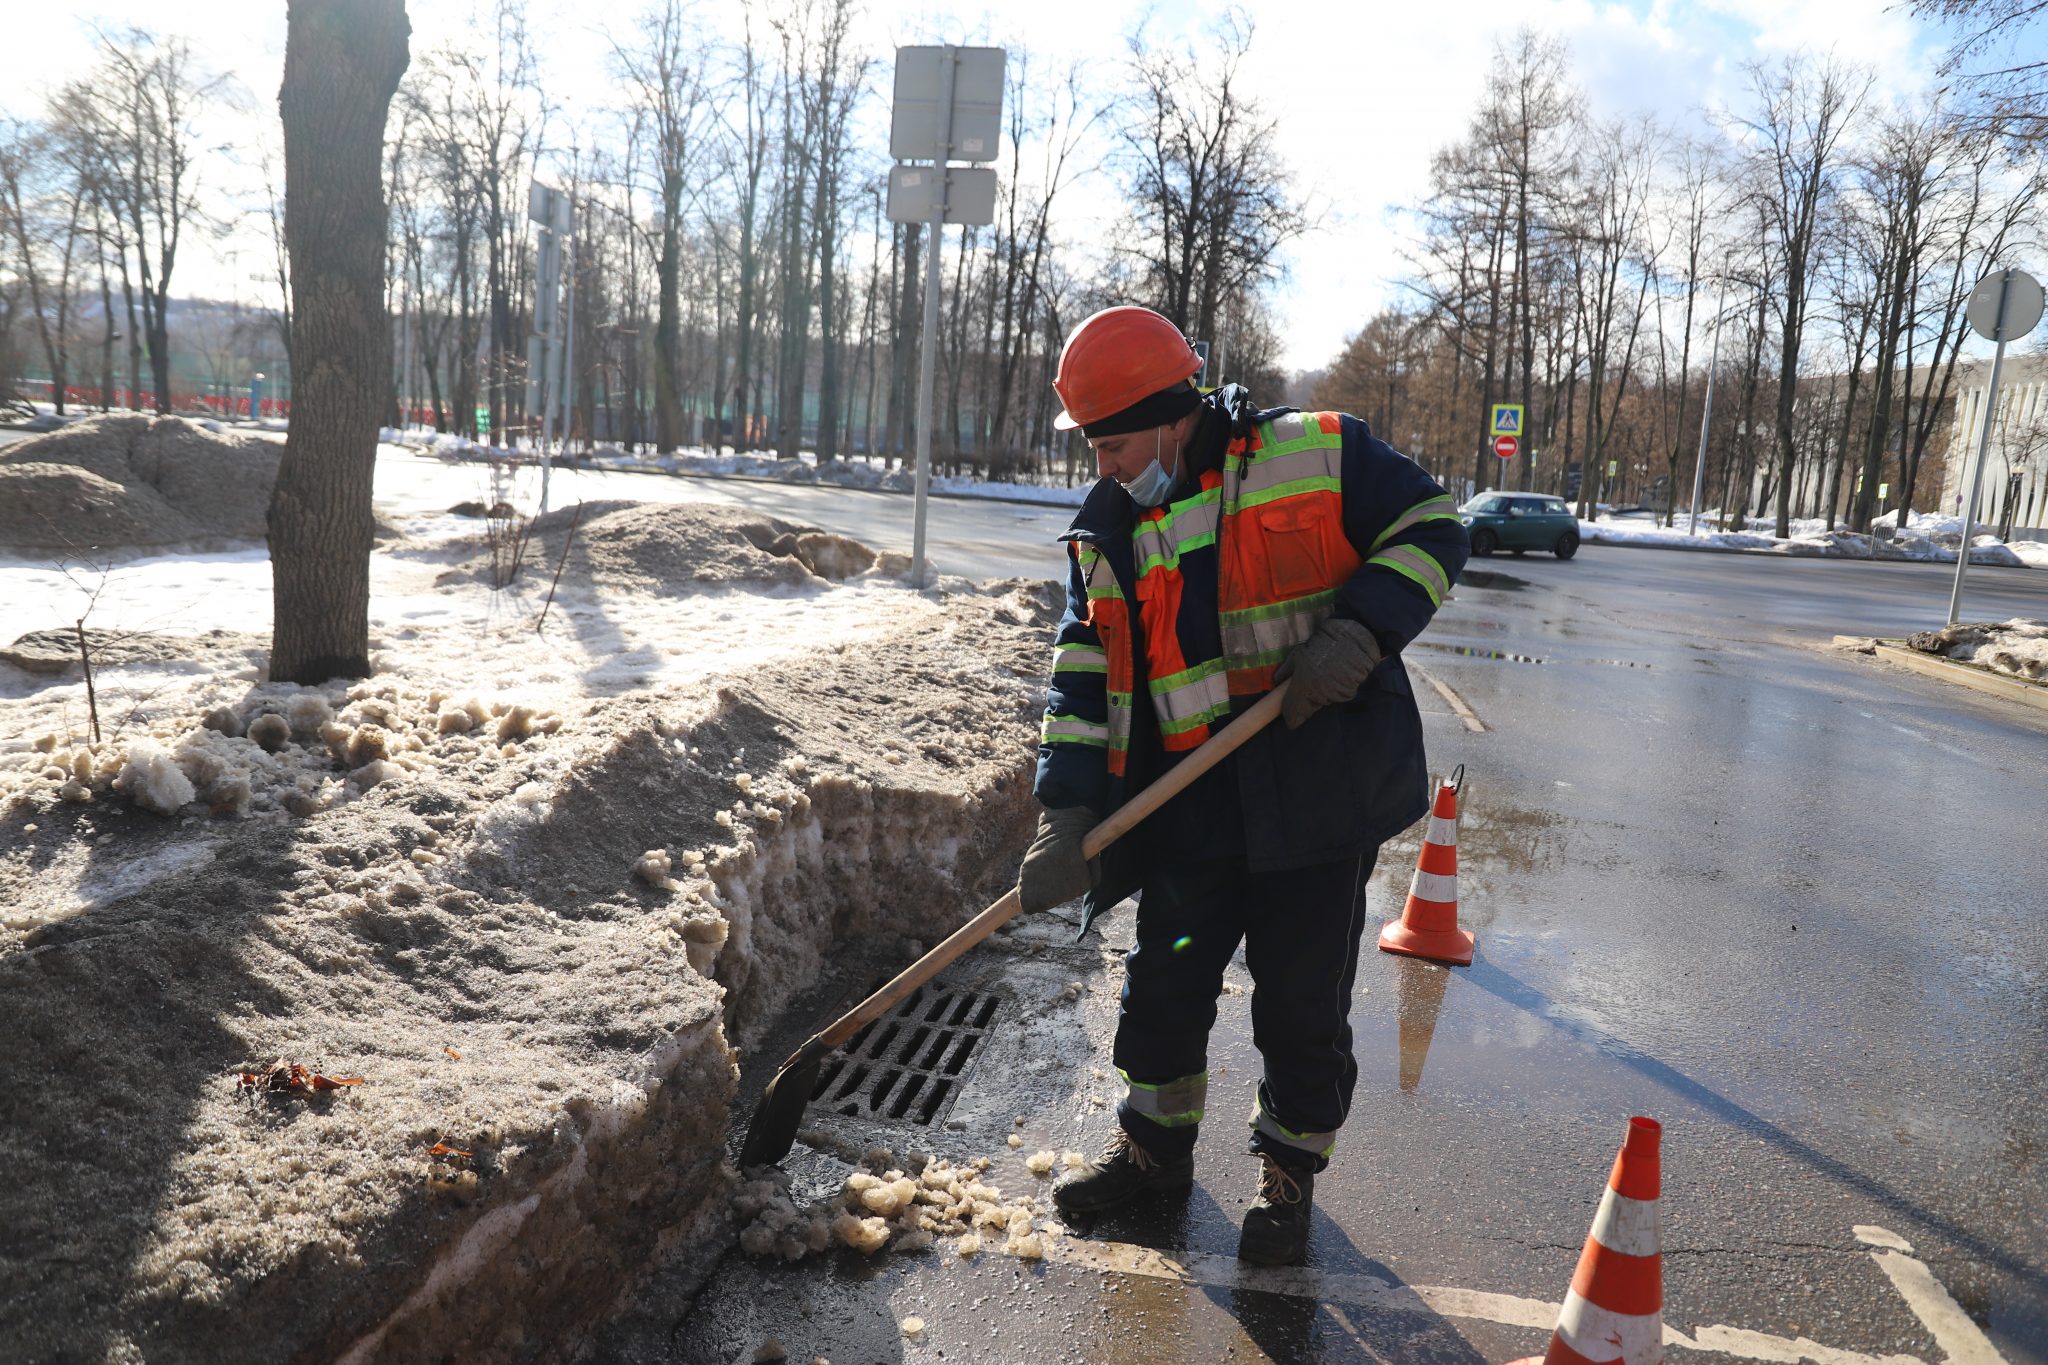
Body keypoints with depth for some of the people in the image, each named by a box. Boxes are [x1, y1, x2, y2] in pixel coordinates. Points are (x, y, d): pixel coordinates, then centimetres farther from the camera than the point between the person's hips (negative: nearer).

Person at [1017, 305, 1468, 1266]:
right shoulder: (1107, 530, 6)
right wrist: (1066, 815, -7)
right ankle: (1155, 1144, 38)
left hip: (1320, 784, -4)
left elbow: (1430, 531, 0)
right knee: (1164, 981, 14)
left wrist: (1361, 627, -17)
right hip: (1190, 803, 4)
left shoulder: (1319, 456, -6)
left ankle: (1289, 1176, 30)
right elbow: (1084, 676, 2)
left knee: (1303, 1001, 7)